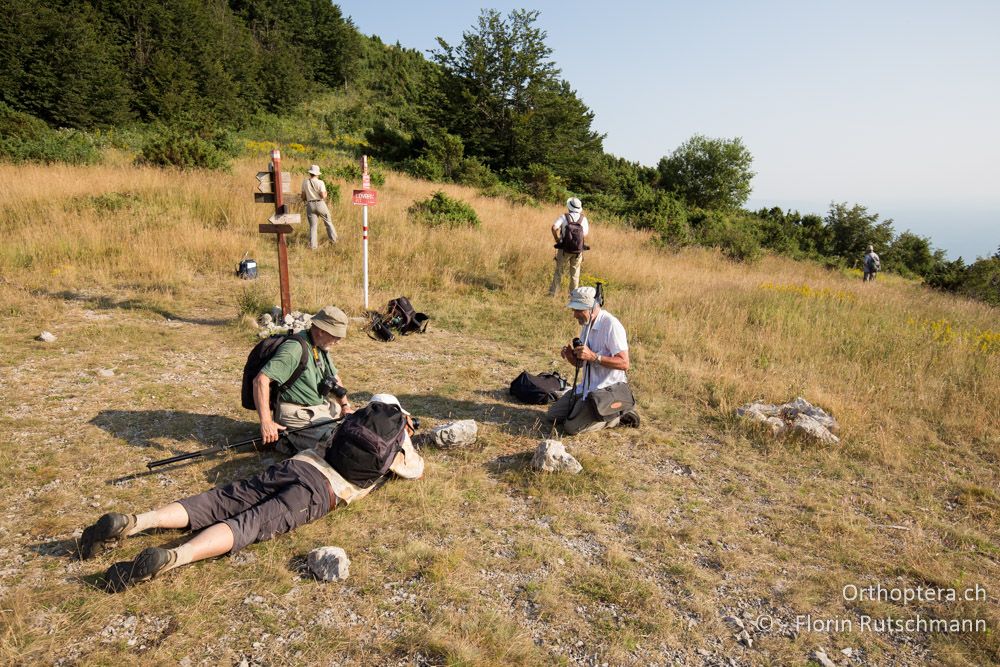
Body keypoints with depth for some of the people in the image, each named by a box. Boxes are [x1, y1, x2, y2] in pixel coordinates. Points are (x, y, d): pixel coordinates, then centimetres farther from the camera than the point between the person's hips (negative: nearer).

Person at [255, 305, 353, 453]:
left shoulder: (321, 347, 8)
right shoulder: (295, 349, -22)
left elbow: (334, 377, 20)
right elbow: (261, 380, -29)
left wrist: (345, 405, 6)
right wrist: (266, 423, -32)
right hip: (298, 414, -10)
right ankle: (287, 438, -2)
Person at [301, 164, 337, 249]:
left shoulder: (305, 182, 0)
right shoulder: (320, 182, -10)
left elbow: (303, 195, 6)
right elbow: (323, 195, -15)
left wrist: (304, 201, 27)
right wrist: (326, 193, 8)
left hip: (310, 205, 3)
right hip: (320, 204, -2)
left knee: (312, 225, 7)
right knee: (328, 222, 15)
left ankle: (313, 244, 4)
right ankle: (333, 239, 21)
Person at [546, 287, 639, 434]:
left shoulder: (611, 325, -20)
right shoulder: (586, 324, 9)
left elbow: (624, 363, -24)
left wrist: (593, 357, -31)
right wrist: (571, 357, -7)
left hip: (606, 390, -9)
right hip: (586, 387, 9)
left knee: (571, 428, -16)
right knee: (552, 416, 8)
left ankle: (618, 416, 2)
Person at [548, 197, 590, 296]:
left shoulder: (564, 217, -6)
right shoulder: (583, 218, -1)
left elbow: (554, 228, -20)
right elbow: (585, 234, -2)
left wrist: (557, 239, -5)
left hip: (564, 249, -1)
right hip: (578, 251, 1)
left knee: (559, 271, 10)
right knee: (575, 273, 13)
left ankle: (552, 293, 10)